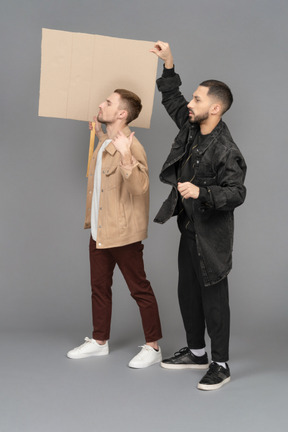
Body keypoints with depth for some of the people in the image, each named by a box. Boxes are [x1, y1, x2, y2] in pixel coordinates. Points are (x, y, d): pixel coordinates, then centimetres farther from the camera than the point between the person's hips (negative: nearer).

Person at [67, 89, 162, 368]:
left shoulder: (130, 147, -19)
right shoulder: (106, 144, 10)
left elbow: (140, 186, -33)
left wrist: (125, 157, -47)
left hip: (123, 232, -9)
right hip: (99, 230, 10)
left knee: (139, 289, 1)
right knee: (99, 287, 17)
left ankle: (152, 347, 12)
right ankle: (99, 341, 31)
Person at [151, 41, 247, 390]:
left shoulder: (226, 150, -21)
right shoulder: (190, 129, 4)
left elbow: (236, 193, -24)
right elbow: (171, 100, 19)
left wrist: (200, 192, -35)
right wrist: (168, 65, 11)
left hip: (211, 236, -9)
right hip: (189, 230, 9)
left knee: (213, 299, 0)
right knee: (188, 294, 18)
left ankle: (220, 365, 13)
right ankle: (196, 352, 34)